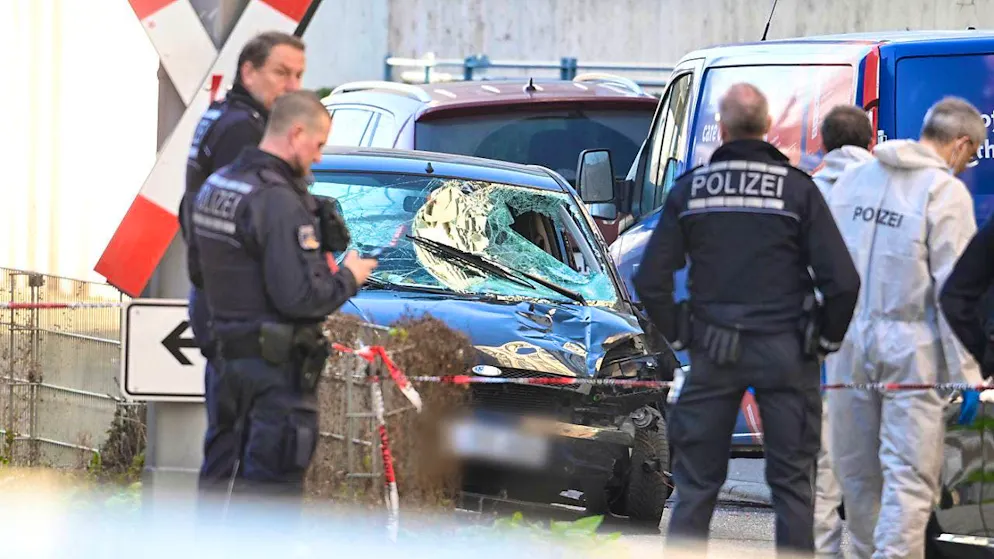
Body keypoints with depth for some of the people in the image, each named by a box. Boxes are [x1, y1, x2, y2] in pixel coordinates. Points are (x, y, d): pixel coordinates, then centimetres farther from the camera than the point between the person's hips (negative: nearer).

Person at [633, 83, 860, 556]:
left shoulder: (690, 189, 1)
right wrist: (827, 338, 6)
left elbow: (650, 281, 1)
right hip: (784, 352, -2)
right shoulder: (797, 188, -5)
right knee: (792, 481, 5)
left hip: (713, 355, 2)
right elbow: (842, 281, -9)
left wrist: (678, 334, 13)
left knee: (696, 482, 8)